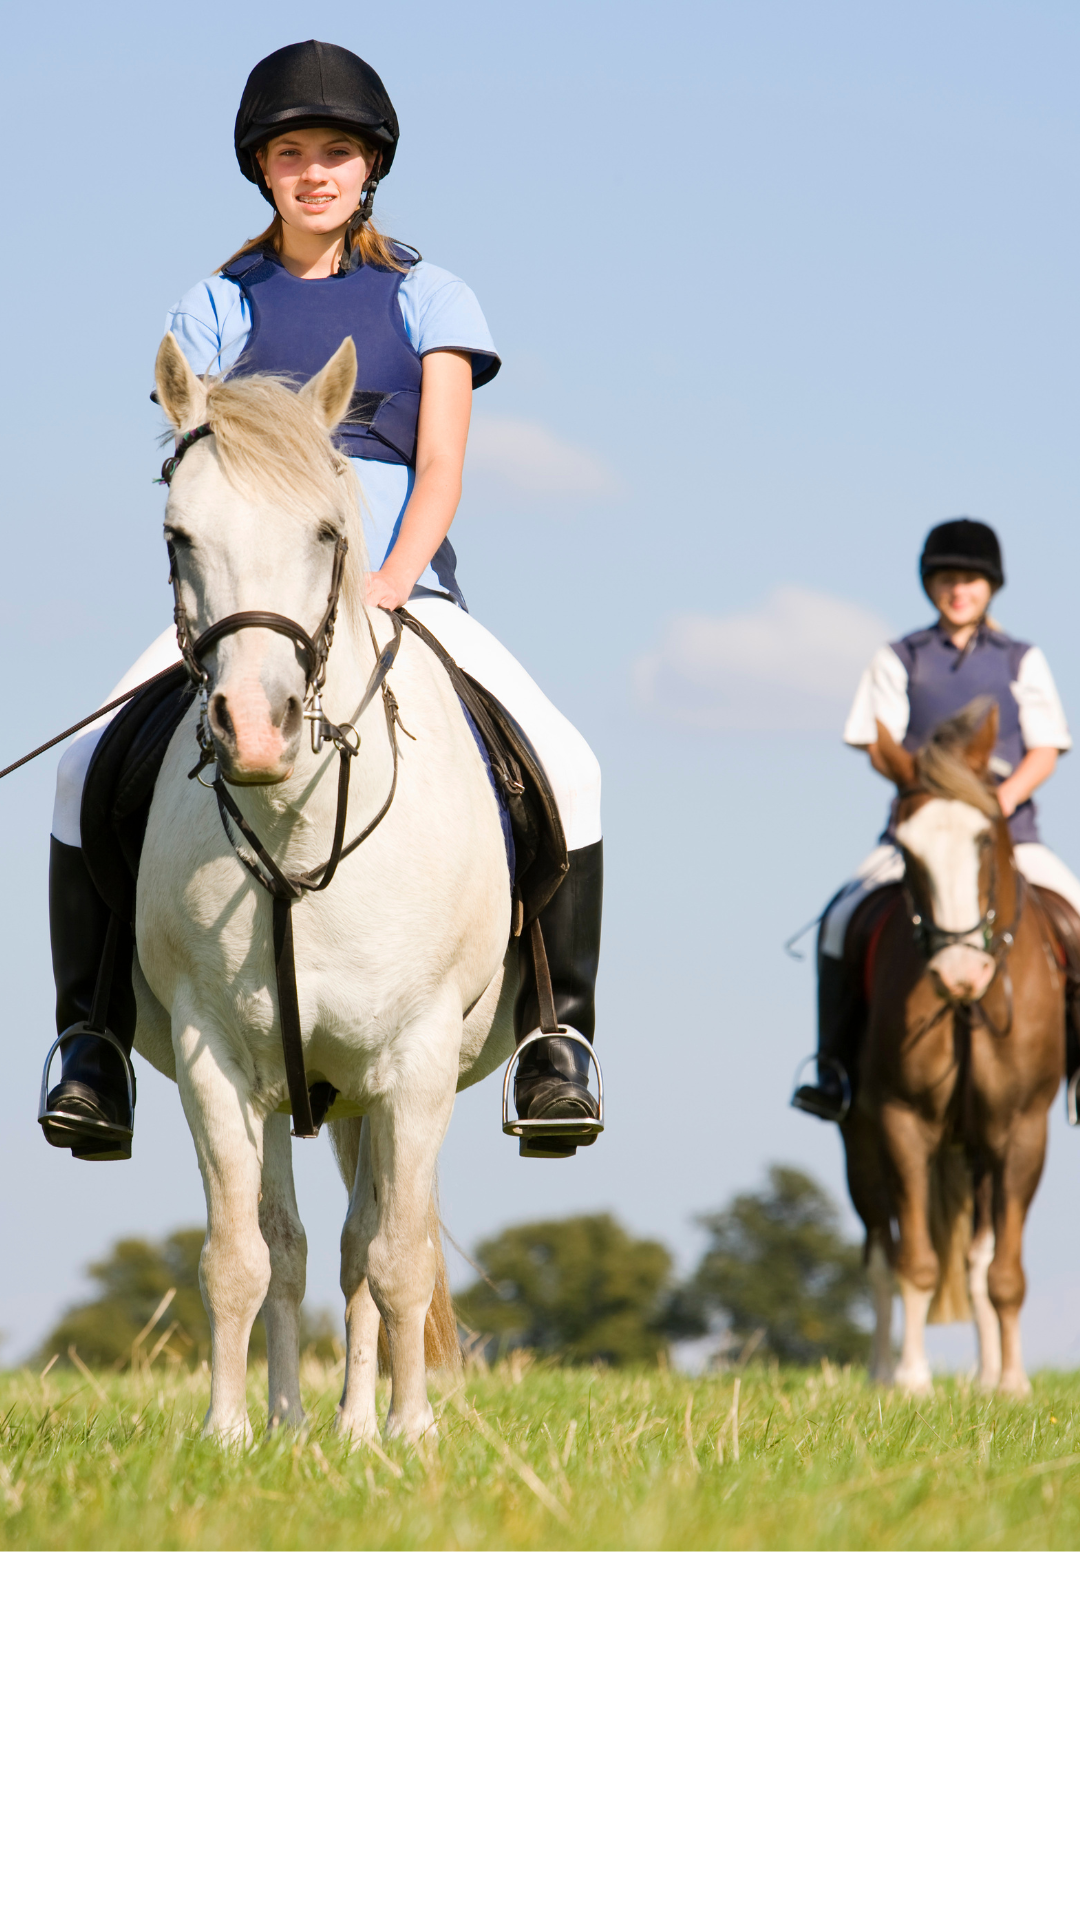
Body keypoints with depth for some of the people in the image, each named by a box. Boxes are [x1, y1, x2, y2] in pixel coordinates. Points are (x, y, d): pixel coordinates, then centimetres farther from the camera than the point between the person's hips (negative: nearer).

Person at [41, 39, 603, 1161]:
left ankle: (555, 1034, -15)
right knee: (93, 765, -25)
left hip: (403, 589, 0)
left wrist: (386, 585, -17)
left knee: (560, 766, -25)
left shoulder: (427, 300, 11)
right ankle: (93, 1037, -15)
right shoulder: (217, 309, 12)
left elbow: (441, 470, 1)